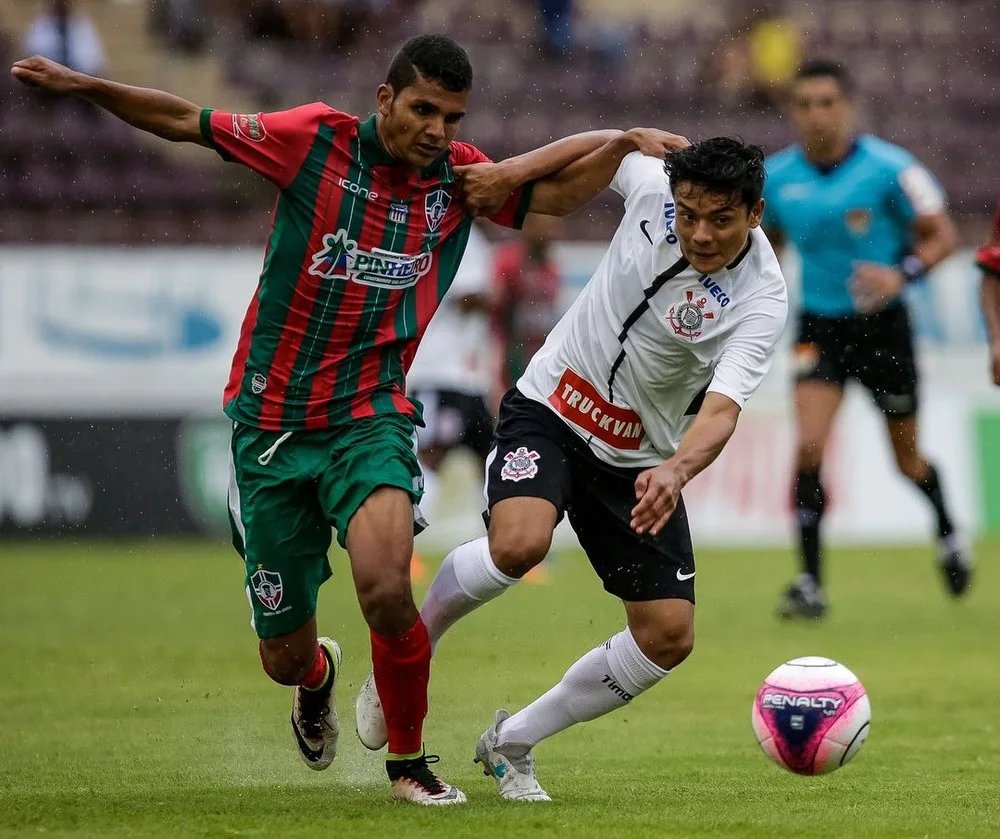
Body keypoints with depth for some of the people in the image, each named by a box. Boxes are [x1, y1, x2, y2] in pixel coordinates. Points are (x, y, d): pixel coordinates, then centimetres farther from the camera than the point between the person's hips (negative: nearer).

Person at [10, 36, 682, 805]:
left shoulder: (461, 176, 0)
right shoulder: (316, 140, -7)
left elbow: (579, 163, 10)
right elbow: (185, 122, -1)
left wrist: (515, 171, -10)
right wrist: (85, 87, -12)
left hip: (370, 419, 0)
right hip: (270, 419, 0)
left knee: (387, 591, -28)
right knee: (284, 657, 6)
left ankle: (409, 760, -3)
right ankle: (318, 677, 47)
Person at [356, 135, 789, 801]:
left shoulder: (761, 303, -23)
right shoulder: (653, 183, -16)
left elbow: (720, 411, -37)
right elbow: (605, 155, 10)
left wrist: (676, 470, -56)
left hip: (639, 461, 1)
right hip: (550, 407, -1)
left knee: (669, 635, -6)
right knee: (520, 543, -30)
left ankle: (513, 742, 14)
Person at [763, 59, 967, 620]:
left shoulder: (889, 168, -15)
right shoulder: (778, 177, -3)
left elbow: (943, 235, -11)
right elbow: (767, 243, 16)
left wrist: (901, 274, -28)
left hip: (882, 325, -2)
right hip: (819, 327, 2)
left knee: (908, 459, 13)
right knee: (809, 446, -18)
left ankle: (948, 533, 45)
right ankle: (811, 584, -12)